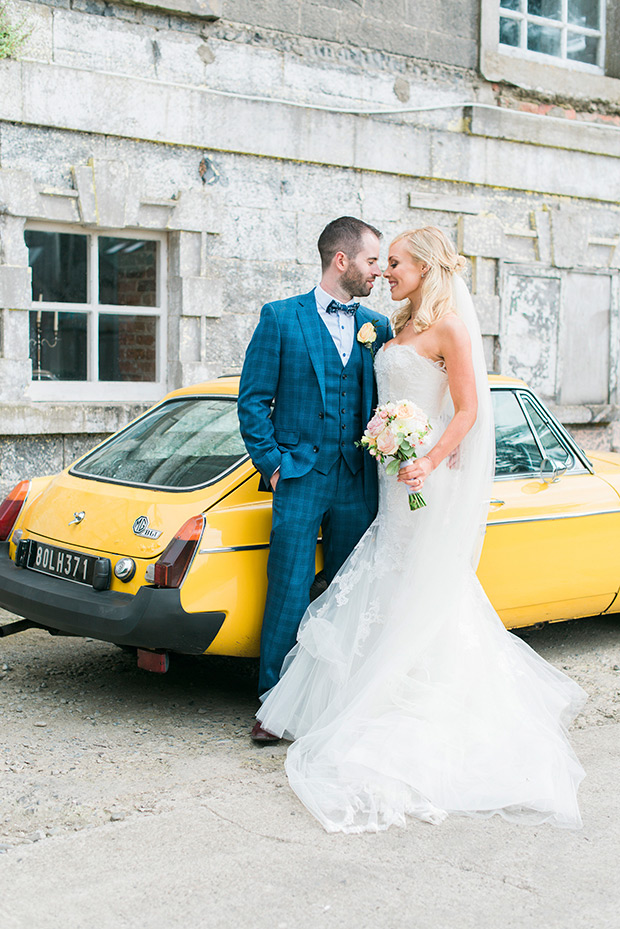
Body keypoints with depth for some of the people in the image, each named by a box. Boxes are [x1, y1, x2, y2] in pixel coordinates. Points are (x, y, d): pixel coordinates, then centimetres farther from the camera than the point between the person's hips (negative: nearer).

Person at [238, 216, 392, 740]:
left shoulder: (378, 328, 11)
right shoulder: (281, 318, 0)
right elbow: (253, 399, 0)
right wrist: (272, 462, -6)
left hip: (358, 484, 4)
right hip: (300, 479, -4)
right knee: (289, 596, -3)